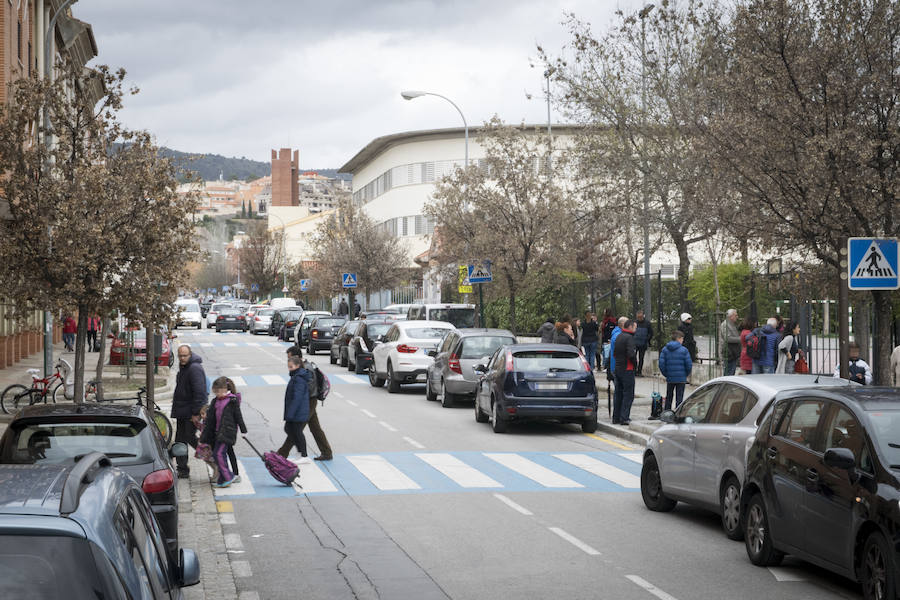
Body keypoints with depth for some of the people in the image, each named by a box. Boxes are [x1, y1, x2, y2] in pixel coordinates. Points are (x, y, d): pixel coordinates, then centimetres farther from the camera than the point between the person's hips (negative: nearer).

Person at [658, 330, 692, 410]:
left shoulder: (665, 349, -1)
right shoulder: (684, 350, -9)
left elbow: (661, 364, -4)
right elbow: (689, 365, -10)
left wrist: (666, 374, 9)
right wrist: (687, 374, 8)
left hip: (670, 378, 3)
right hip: (681, 379, -3)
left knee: (668, 398, 17)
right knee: (679, 399, 4)